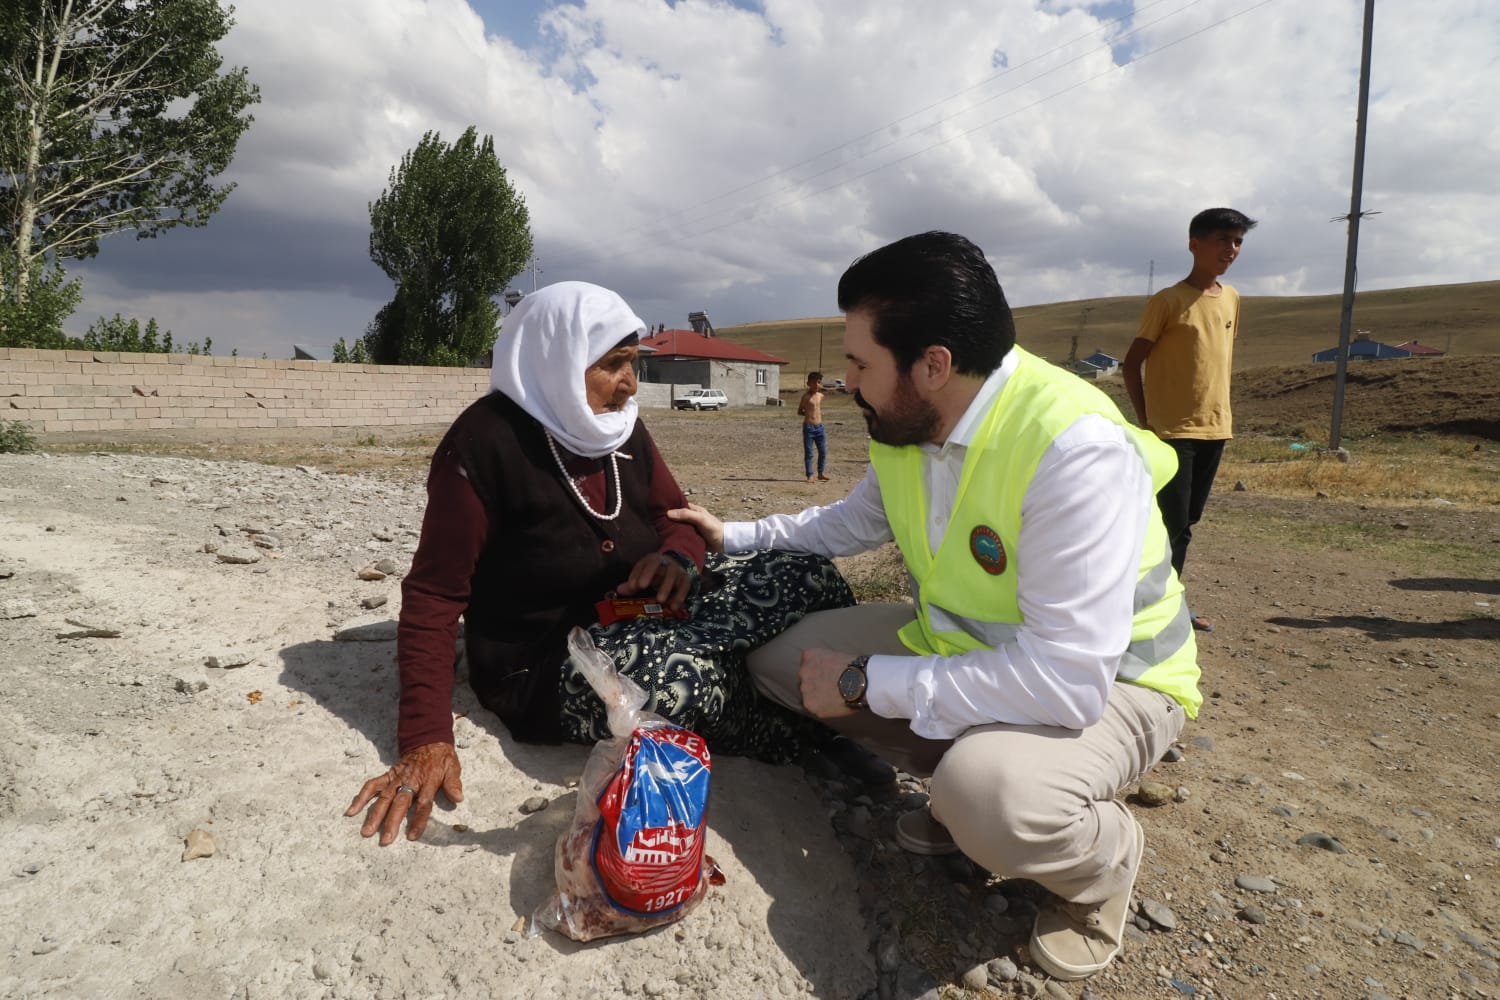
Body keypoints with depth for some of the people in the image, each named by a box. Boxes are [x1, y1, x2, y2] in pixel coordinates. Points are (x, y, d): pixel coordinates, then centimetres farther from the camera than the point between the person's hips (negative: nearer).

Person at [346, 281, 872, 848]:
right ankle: (806, 740, -10)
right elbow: (434, 596, -14)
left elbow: (676, 518, 12)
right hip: (544, 667, -5)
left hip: (643, 619, 6)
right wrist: (426, 739, -23)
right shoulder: (486, 441, -15)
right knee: (680, 679, -38)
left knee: (810, 578, -14)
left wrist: (679, 560, -15)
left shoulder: (622, 428, 4)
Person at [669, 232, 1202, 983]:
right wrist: (733, 536, 10)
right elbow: (856, 521, 15)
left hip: (1101, 682, -7)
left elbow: (1066, 680, -37)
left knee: (987, 795, -38)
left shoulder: (1076, 448, -33)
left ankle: (1103, 858, 0)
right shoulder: (905, 423, -8)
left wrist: (865, 684, -29)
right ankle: (968, 786, 10)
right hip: (959, 644, 7)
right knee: (780, 654, -1)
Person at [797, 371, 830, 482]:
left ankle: (821, 473, 19)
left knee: (823, 451, 6)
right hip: (808, 427, -5)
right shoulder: (806, 396, -6)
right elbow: (799, 411, 1)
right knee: (808, 452, 0)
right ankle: (809, 476, 6)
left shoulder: (821, 396, 9)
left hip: (819, 426, 5)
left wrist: (820, 413, 8)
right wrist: (808, 413, -9)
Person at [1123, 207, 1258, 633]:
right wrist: (1145, 420, -9)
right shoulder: (1167, 301, -10)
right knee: (1172, 524, -8)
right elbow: (1132, 363, -8)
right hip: (1173, 431, -7)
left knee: (1186, 522, 13)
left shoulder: (1231, 299, 11)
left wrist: (1219, 412, 14)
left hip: (1215, 428, 7)